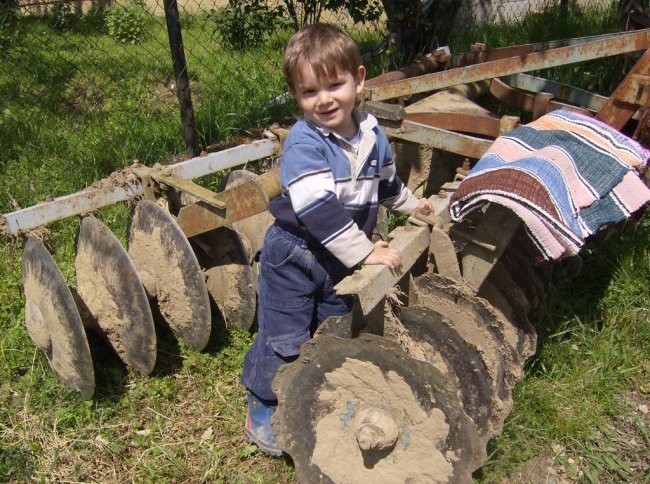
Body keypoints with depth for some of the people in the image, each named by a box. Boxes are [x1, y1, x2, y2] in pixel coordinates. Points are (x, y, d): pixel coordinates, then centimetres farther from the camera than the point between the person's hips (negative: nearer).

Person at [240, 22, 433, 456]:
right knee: (283, 340, 2)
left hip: (344, 260, 6)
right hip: (294, 258, -6)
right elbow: (317, 210, -33)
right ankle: (262, 408, 24)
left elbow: (385, 181, 20)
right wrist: (366, 252, -31)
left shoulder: (372, 133, -1)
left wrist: (411, 204, 34)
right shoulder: (303, 143, -24)